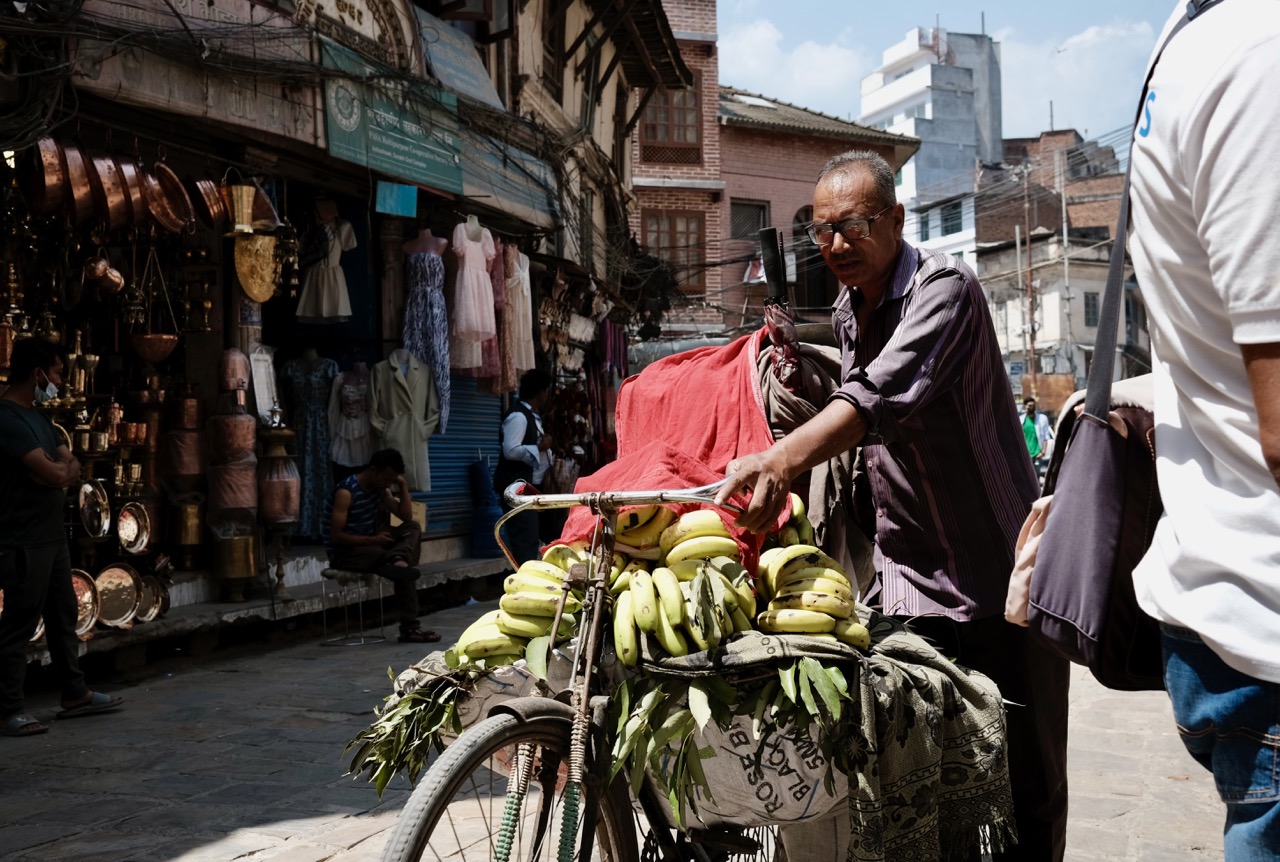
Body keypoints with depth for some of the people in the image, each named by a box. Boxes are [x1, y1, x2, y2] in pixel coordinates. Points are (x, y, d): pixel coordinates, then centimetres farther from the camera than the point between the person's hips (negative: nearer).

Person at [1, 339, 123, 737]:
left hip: (52, 535, 10)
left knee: (63, 616, 16)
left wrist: (59, 468, -9)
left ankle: (75, 694, 26)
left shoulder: (36, 417, 15)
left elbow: (70, 467, 13)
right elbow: (55, 474, -22)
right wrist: (61, 468, 0)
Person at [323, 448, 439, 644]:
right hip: (345, 553, -9)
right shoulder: (346, 491, -21)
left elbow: (406, 516, 3)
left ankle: (397, 560, -38)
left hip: (369, 545, 9)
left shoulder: (380, 489, 5)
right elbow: (335, 536, -24)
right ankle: (409, 628, -27)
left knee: (413, 528, -11)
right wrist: (372, 540, -28)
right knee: (403, 570, -28)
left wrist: (403, 485, -6)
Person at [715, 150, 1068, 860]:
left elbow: (884, 397, -35)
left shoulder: (943, 287, -15)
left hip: (997, 577, -7)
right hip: (909, 583, 7)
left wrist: (782, 459, -46)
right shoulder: (845, 314, 11)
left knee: (1023, 781, 0)